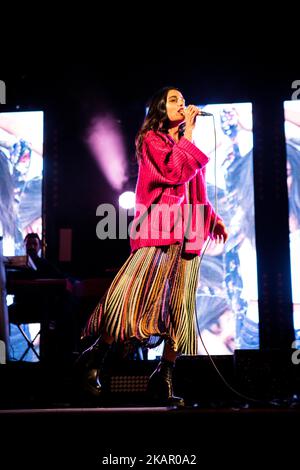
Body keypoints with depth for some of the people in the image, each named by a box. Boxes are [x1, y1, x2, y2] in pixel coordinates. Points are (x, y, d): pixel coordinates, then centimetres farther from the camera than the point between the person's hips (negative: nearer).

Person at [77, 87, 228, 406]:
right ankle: (95, 359, 0)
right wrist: (188, 134, -2)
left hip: (187, 235, 7)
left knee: (179, 307, 0)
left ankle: (162, 380, 4)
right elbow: (175, 173, -11)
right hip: (157, 230, -6)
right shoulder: (151, 139, 5)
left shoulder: (188, 147, 25)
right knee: (133, 294, -17)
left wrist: (212, 219, 13)